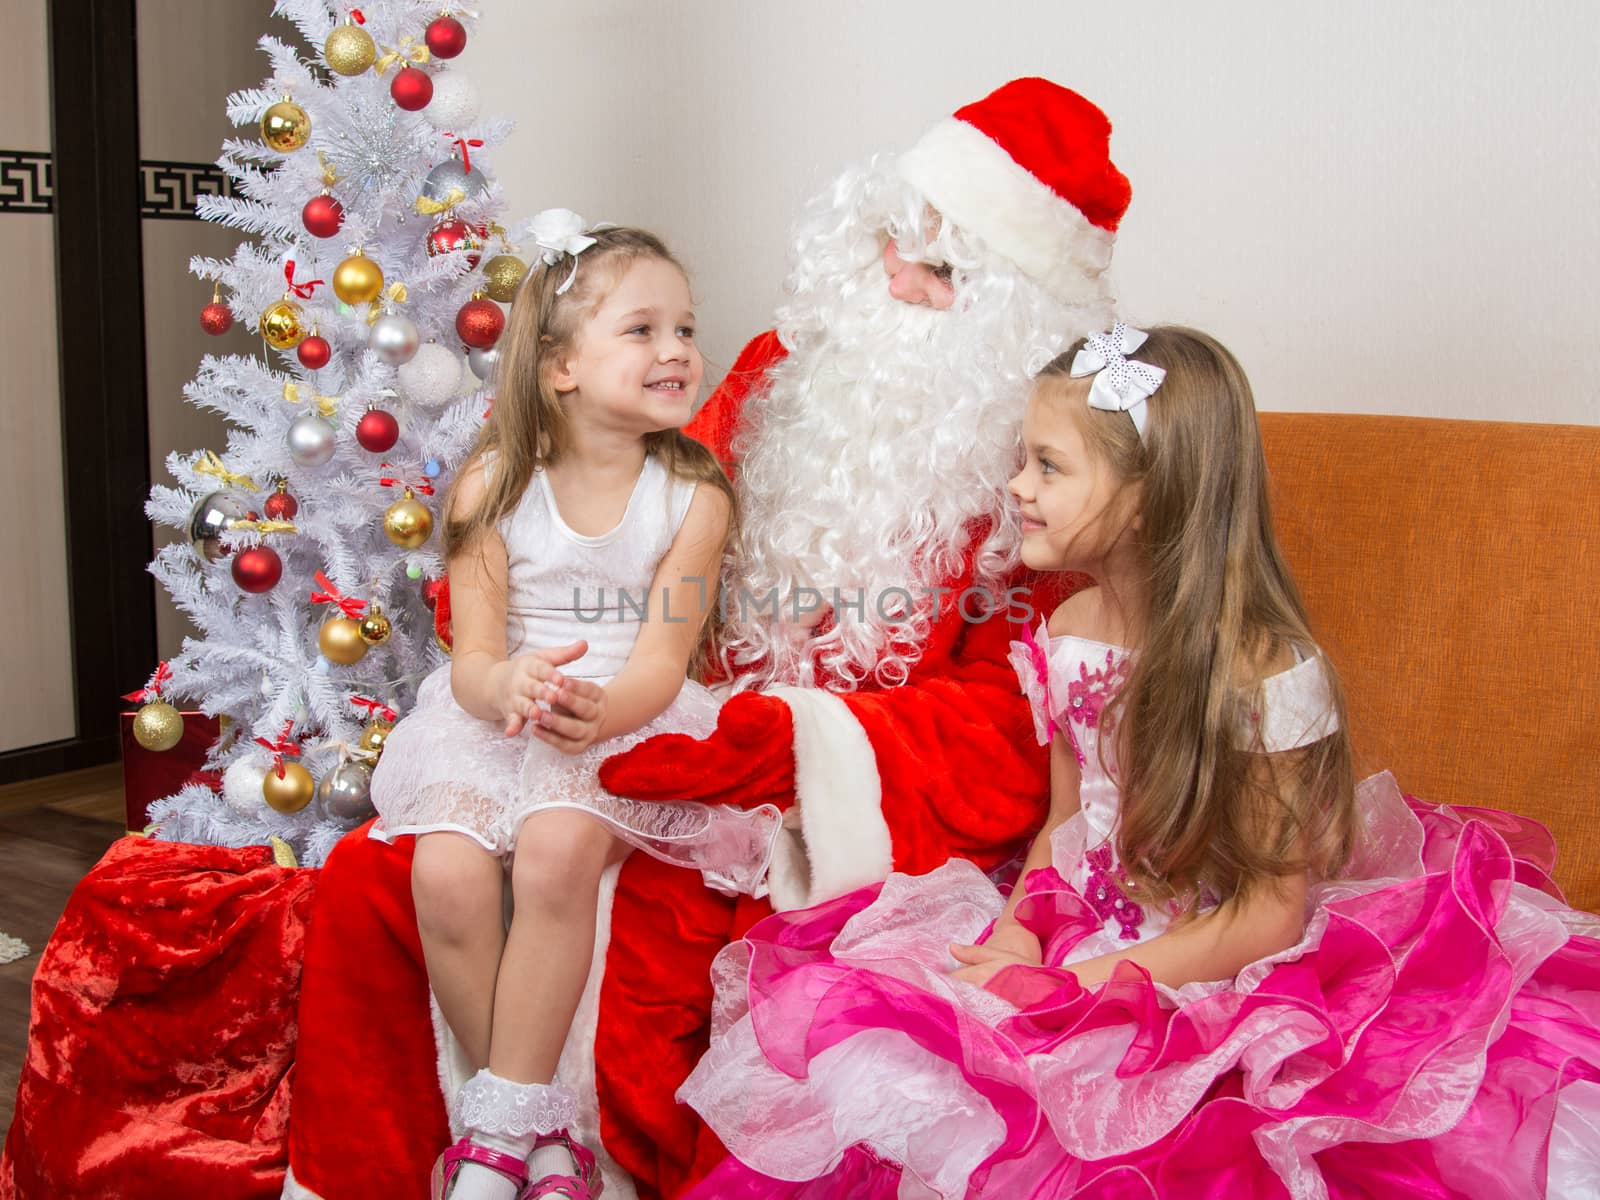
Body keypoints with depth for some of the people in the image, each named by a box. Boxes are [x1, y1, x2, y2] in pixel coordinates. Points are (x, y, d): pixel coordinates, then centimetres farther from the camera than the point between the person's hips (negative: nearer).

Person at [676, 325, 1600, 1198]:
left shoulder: (1269, 671, -20)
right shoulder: (1069, 634, 1)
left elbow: (1273, 911, -16)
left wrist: (1074, 984, -18)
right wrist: (1023, 929, -9)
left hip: (1219, 975, -6)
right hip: (1087, 934, 6)